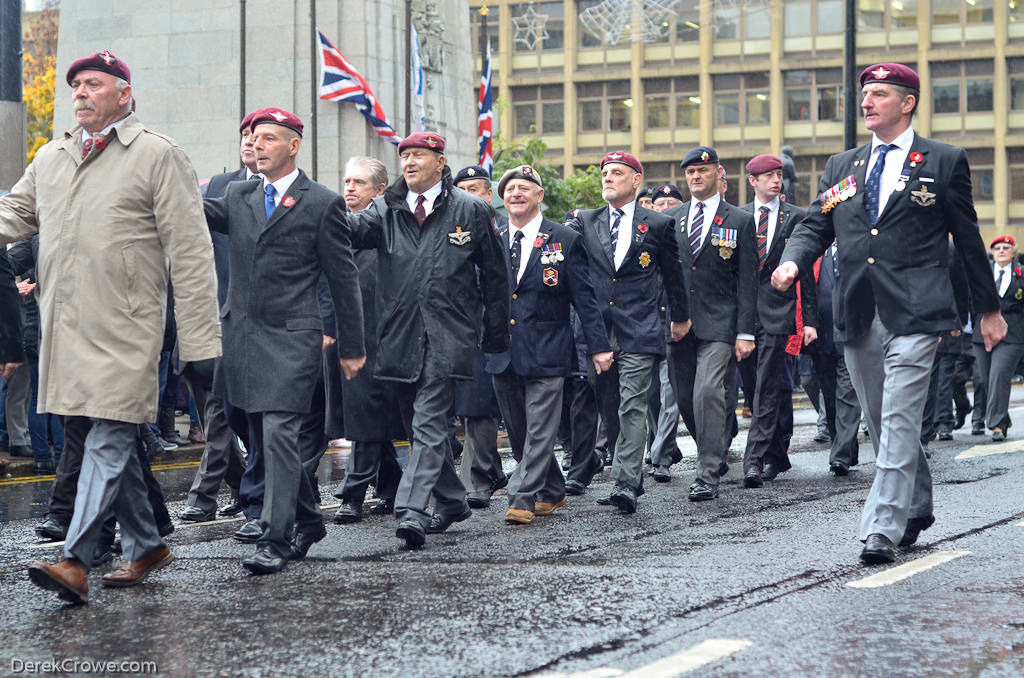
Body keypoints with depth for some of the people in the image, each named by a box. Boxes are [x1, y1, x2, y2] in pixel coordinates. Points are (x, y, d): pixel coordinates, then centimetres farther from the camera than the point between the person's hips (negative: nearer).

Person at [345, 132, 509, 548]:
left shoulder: (471, 211, 3)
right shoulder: (386, 209, 10)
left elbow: (495, 276, 8)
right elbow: (355, 230, -11)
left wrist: (496, 337, 7)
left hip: (446, 338, -4)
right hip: (399, 337, 4)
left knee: (429, 425, -14)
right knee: (420, 426, 14)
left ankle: (411, 511, -20)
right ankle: (451, 501, 31)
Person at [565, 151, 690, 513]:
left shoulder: (658, 225, 6)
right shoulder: (585, 222, 12)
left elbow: (673, 275, 15)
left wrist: (680, 317, 22)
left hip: (639, 331, -4)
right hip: (599, 330, 4)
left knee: (632, 408, -12)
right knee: (608, 409, 9)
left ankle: (625, 485, -16)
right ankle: (633, 478, 21)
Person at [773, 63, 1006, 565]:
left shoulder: (944, 162, 4)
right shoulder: (842, 166, 16)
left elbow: (968, 238, 8)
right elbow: (815, 226, 12)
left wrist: (988, 309, 11)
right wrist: (793, 261, -10)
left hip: (914, 314, -5)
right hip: (858, 315, 5)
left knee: (899, 421, -12)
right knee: (881, 423, 12)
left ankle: (882, 530, -13)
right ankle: (916, 509, 30)